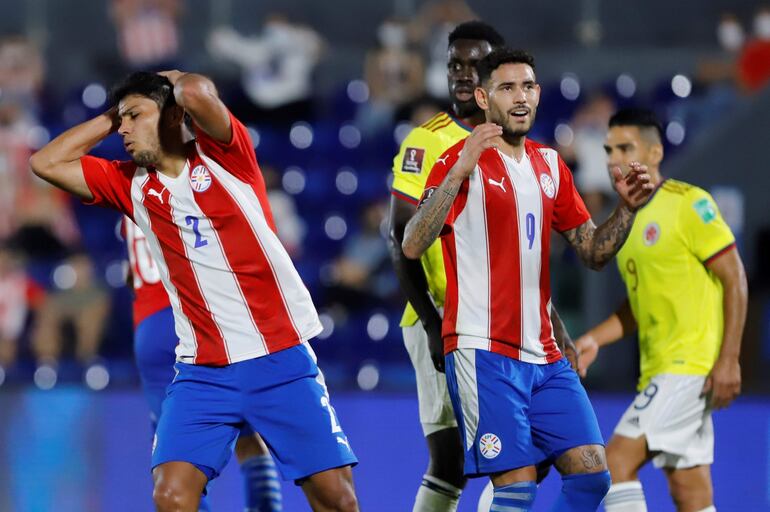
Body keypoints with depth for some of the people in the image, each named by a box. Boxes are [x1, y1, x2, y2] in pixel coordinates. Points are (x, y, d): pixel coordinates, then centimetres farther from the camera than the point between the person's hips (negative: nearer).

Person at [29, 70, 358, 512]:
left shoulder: (223, 154, -3)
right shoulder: (132, 185, 10)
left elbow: (196, 93, -22)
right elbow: (46, 163, 12)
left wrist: (177, 79, 0)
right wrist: (110, 118, 10)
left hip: (282, 359, -3)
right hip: (203, 371, 3)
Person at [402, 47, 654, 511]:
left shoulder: (550, 165, 13)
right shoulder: (461, 162, -7)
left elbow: (594, 252, 18)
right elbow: (412, 246, -20)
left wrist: (627, 209, -1)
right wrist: (460, 172, -30)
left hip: (543, 353, 7)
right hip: (483, 351, -7)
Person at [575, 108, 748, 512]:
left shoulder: (688, 203, -9)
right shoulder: (627, 220, 15)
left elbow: (735, 279, -11)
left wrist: (728, 360, -17)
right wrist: (594, 339, 7)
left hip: (692, 365, -8)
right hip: (659, 370, 8)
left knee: (617, 460, -16)